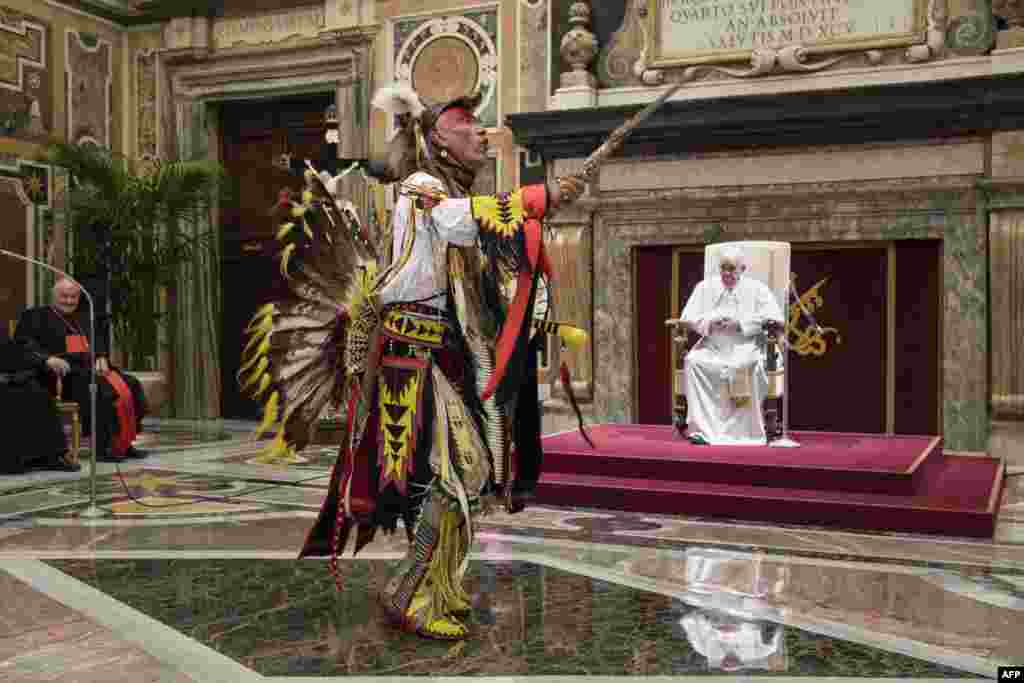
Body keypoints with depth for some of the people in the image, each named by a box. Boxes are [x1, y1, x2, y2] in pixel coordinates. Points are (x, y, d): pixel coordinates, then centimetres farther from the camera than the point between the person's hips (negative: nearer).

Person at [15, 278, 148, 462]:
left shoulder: (84, 318, 28)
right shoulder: (36, 315, 11)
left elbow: (99, 340, 18)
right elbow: (23, 341, -4)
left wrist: (101, 357, -6)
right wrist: (48, 358, -22)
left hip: (90, 367, 6)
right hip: (64, 372, -6)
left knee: (131, 386, -16)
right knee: (99, 388, -34)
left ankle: (124, 443, -15)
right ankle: (101, 447, -31)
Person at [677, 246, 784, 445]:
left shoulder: (756, 288, 12)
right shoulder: (705, 287, 18)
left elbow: (775, 318, -1)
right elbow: (686, 318, 13)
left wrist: (740, 323, -12)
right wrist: (709, 321, -8)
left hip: (744, 345, -2)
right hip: (711, 346, 2)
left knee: (742, 365, -36)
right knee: (692, 361, -30)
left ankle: (740, 431, -29)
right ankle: (702, 427, -32)